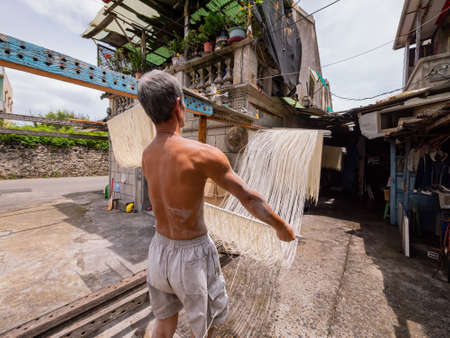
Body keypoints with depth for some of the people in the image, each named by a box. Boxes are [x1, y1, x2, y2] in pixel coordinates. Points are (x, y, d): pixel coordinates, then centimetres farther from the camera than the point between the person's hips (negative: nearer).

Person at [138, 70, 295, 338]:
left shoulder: (147, 156, -3)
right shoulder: (204, 153, -26)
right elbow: (250, 199, -17)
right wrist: (281, 227, -1)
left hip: (160, 251, 6)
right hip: (193, 257, -5)